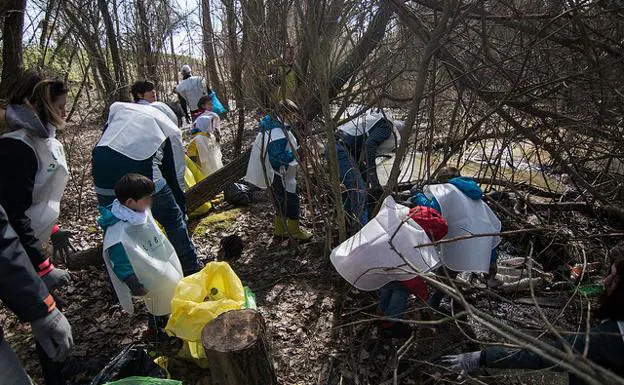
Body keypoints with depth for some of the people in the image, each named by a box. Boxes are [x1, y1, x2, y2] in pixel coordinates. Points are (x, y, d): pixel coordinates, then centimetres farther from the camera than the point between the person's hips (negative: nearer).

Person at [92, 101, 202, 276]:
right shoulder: (170, 128, 19)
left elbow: (105, 138, 22)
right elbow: (175, 173, 20)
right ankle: (191, 267, 27)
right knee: (173, 219, 16)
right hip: (140, 174, -4)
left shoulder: (118, 107, 28)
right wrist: (182, 210, 29)